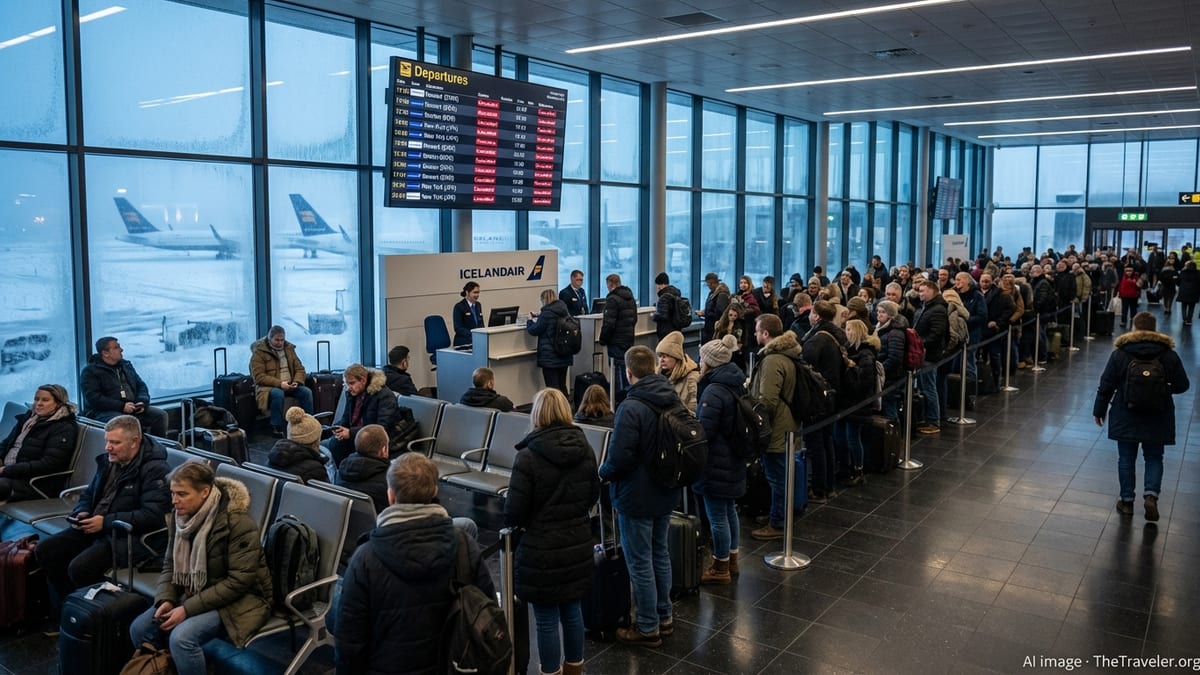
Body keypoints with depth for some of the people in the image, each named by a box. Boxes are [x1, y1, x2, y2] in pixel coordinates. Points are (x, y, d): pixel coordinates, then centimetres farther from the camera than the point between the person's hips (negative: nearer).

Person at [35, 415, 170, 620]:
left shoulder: (154, 469, -17)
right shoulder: (108, 461, 10)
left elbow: (153, 515, -26)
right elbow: (88, 494, 25)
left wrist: (106, 522, -23)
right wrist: (81, 513, 1)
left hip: (126, 536, -9)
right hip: (93, 527, 9)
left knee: (79, 567, -26)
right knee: (45, 551, -1)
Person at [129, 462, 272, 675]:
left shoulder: (238, 523, -25)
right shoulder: (180, 517, -2)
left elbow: (239, 581, -24)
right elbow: (170, 565, 9)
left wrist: (189, 609, -24)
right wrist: (165, 599, -11)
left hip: (240, 599, -8)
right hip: (195, 594, 8)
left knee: (182, 638, -27)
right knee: (139, 628, -5)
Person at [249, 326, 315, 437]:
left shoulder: (289, 349, 13)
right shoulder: (259, 352, -4)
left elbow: (299, 369, 13)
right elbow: (259, 377, -13)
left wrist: (297, 382, -10)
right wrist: (279, 384, -24)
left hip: (289, 386, 5)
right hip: (269, 387, -5)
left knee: (307, 391, -22)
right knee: (278, 393, -38)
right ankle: (277, 430, -30)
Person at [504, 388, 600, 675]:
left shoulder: (528, 457, -19)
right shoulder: (586, 450, 0)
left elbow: (513, 514, -16)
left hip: (542, 551, -6)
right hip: (578, 546, 6)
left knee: (546, 621, 8)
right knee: (573, 611, 20)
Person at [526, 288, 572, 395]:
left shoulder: (547, 314, -16)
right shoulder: (565, 311, 7)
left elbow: (534, 331, -8)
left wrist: (530, 321, 11)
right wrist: (539, 318, 27)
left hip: (550, 357, -8)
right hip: (565, 356, 8)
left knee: (552, 388, -4)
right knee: (562, 386, 17)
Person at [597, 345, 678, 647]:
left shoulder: (631, 407, -25)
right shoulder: (673, 400, 1)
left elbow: (620, 457, -26)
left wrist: (603, 472, -7)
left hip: (637, 497, -8)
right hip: (666, 493, 8)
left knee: (640, 563, 5)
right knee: (660, 553, 22)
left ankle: (648, 628, 17)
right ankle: (664, 616, 34)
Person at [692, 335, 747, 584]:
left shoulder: (714, 391, -23)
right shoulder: (737, 384, 5)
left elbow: (703, 430, -22)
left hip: (716, 464, -9)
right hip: (733, 460, 9)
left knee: (717, 516, 4)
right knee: (729, 510, 21)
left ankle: (720, 568, 16)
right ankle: (731, 560, 34)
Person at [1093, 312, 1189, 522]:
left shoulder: (1120, 353, -8)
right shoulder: (1169, 354, -4)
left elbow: (1106, 385, -6)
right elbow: (1182, 385, 0)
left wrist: (1099, 410, 5)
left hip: (1126, 417, -1)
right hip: (1157, 418, 1)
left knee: (1126, 458, 10)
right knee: (1154, 458, 14)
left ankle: (1127, 500, 16)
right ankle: (1151, 494, -5)